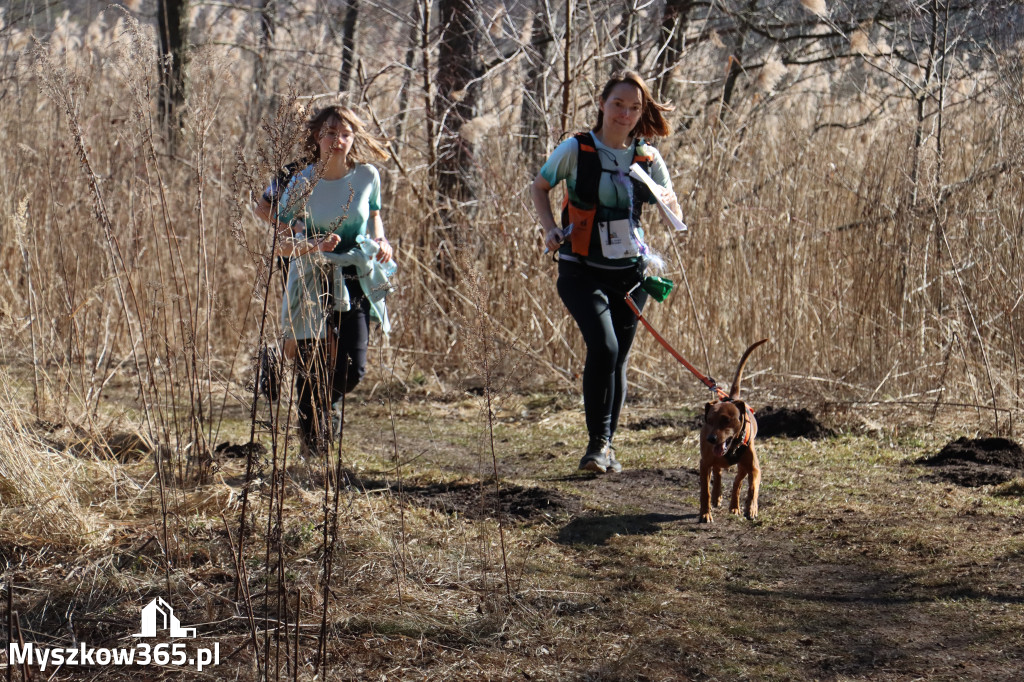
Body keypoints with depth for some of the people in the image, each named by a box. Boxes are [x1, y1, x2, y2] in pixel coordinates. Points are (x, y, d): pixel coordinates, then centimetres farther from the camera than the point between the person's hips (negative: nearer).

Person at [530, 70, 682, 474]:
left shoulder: (648, 158, 2)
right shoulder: (576, 150, -7)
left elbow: (676, 218, 10)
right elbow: (539, 187, 9)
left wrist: (665, 201, -13)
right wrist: (550, 229, -6)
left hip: (630, 270, 4)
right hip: (582, 270, -4)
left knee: (618, 358, 8)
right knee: (603, 347, -22)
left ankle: (606, 446, 22)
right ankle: (597, 442, -12)